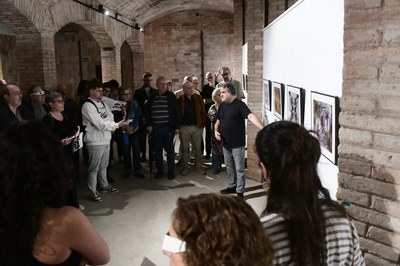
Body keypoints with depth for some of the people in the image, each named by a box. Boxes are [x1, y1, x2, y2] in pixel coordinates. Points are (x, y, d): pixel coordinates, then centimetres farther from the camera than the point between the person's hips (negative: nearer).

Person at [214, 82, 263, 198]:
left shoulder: (239, 104, -14)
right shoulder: (222, 105, 8)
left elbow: (250, 116, -29)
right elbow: (218, 121, 18)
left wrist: (262, 128, -44)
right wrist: (216, 131, -4)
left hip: (237, 143, -7)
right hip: (226, 143, 7)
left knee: (239, 168, 1)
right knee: (229, 166, 19)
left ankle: (240, 191, 9)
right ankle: (232, 186, 34)